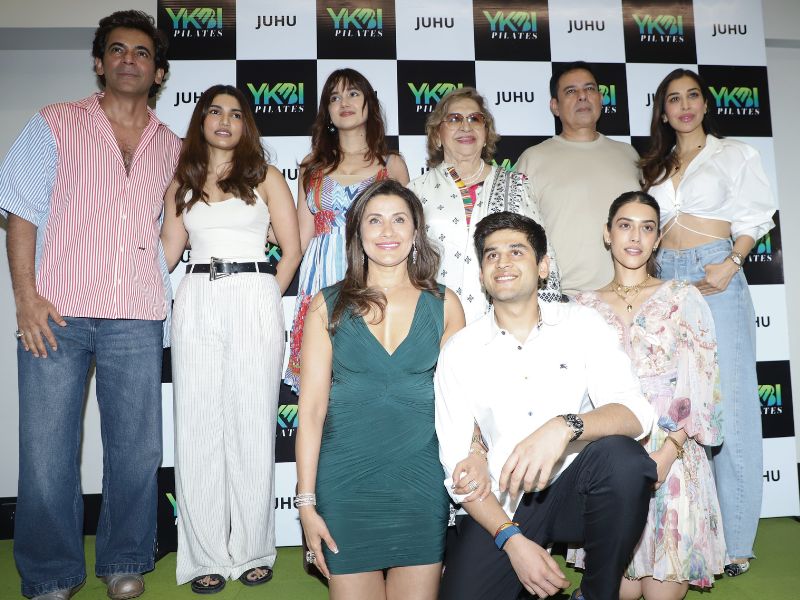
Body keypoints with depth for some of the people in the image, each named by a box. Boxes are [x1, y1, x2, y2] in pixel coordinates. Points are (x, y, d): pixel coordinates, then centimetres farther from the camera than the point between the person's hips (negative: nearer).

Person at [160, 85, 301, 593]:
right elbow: (167, 252, 12)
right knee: (199, 428, 2)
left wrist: (269, 299, 0)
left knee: (252, 427, 0)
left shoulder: (266, 177, 8)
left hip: (253, 302, -2)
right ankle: (208, 556, 13)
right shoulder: (182, 184, 16)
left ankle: (253, 551, 13)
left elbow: (292, 249, 4)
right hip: (196, 304, 3)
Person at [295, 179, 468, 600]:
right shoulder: (328, 306, 1)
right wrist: (306, 502, -4)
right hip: (346, 481, 0)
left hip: (420, 478, 1)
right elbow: (311, 408, -2)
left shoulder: (444, 305, 3)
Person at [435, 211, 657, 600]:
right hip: (499, 507, 0)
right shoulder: (459, 350, -2)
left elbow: (636, 414, -13)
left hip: (574, 489, 1)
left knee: (621, 456, -29)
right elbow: (457, 464, -4)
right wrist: (512, 539, -16)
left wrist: (565, 426, -33)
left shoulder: (581, 324, -1)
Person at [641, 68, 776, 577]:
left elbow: (757, 216, 2)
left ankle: (733, 540, 3)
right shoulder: (654, 167, 20)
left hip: (716, 277, -3)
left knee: (727, 401, -6)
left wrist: (731, 263, -14)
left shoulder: (735, 154, 11)